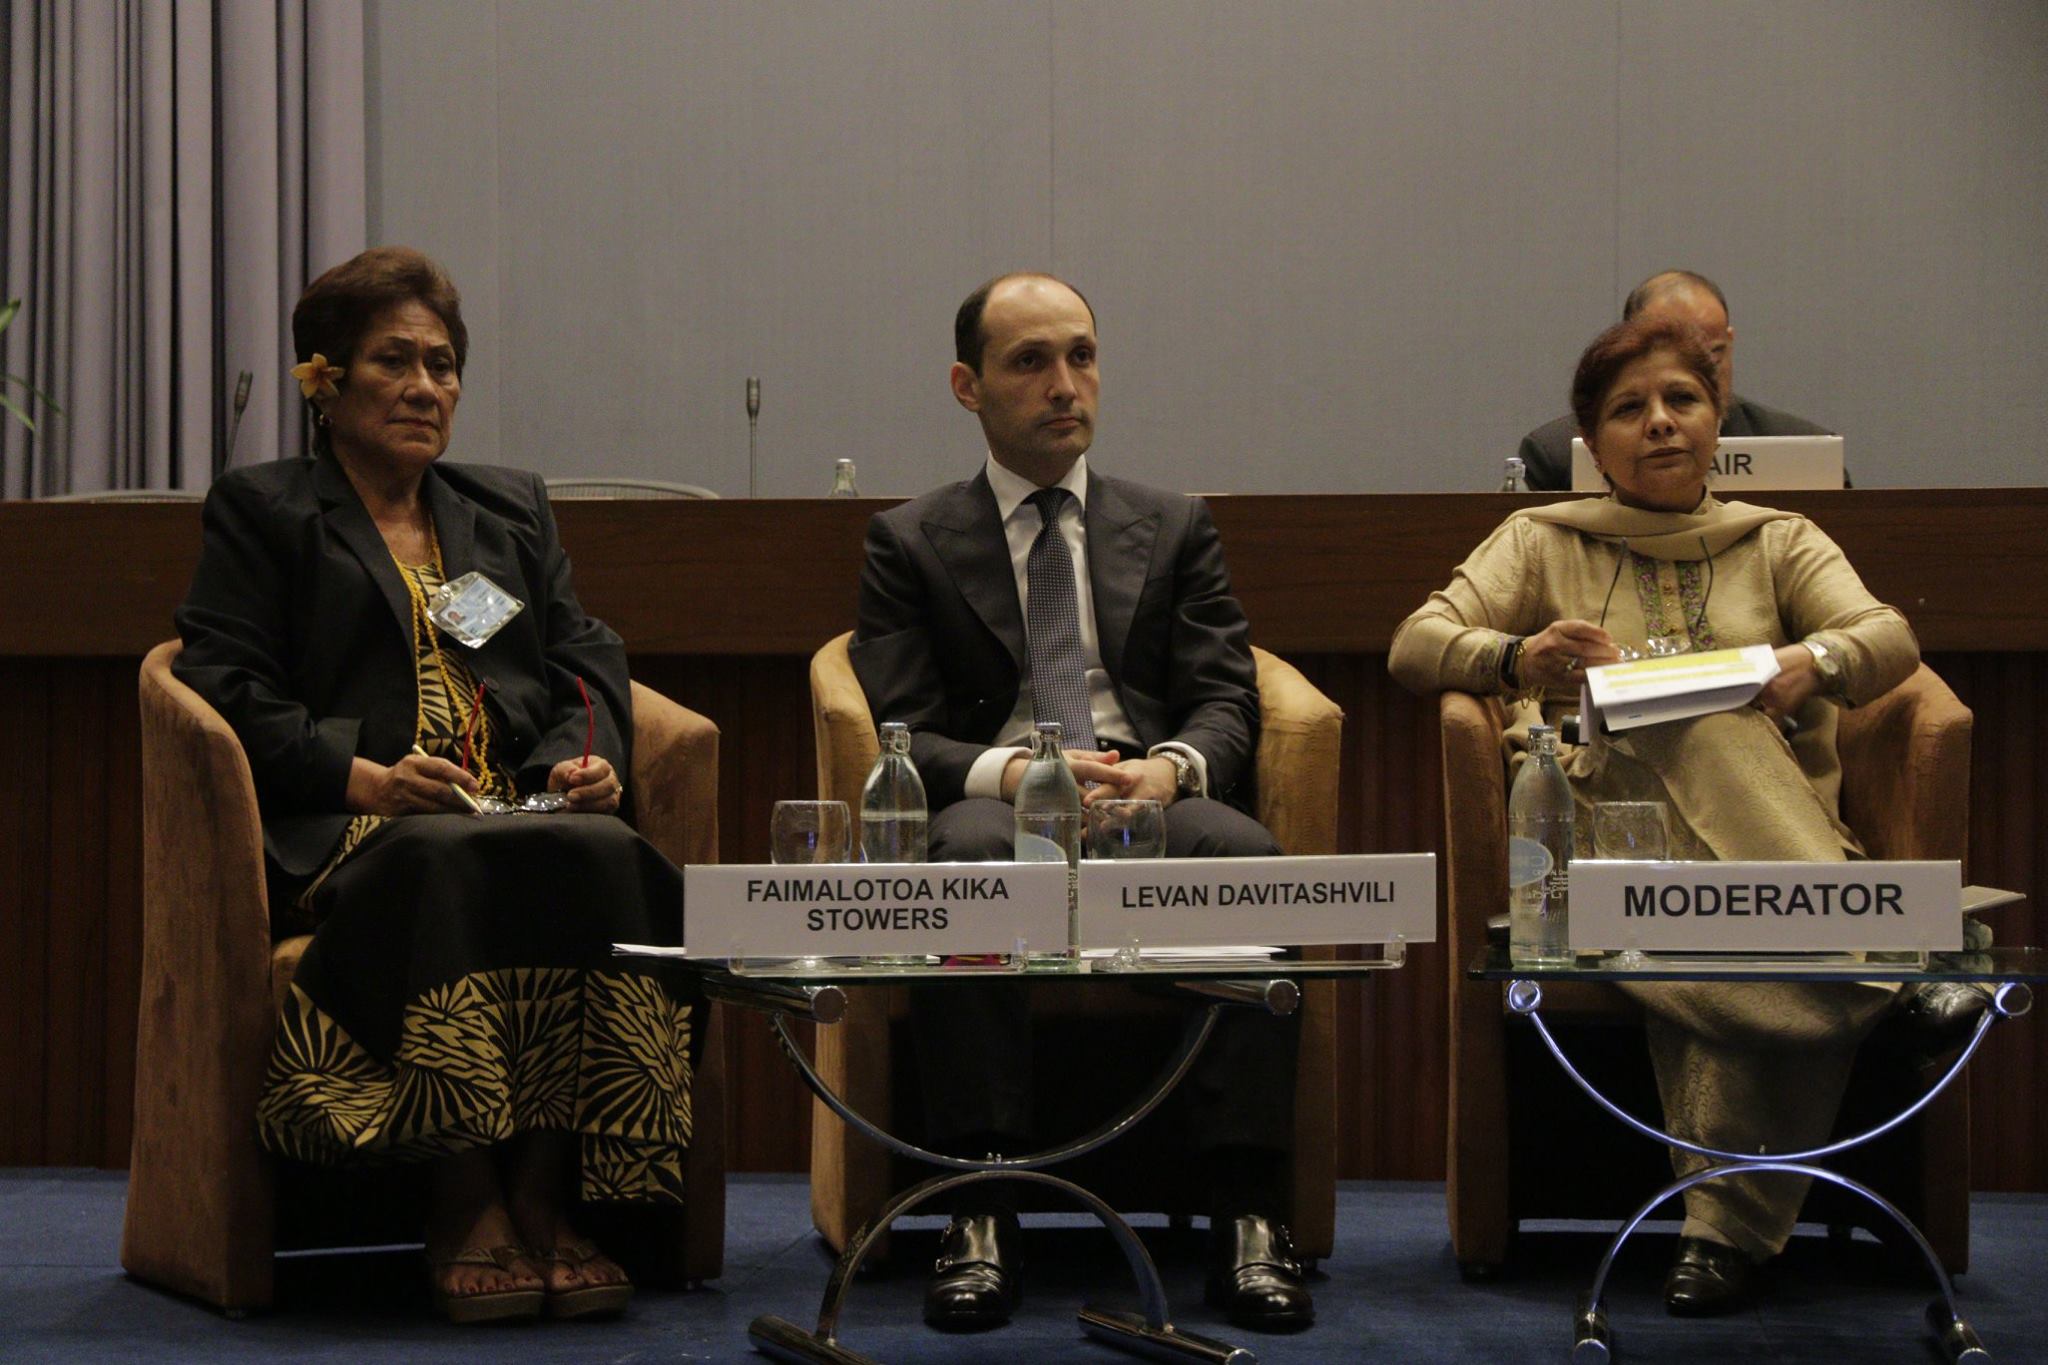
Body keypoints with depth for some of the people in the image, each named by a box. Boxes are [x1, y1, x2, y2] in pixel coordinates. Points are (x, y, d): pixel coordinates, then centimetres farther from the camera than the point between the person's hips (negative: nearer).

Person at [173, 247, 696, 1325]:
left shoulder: (511, 508, 30)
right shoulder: (259, 510, 15)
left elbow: (585, 658, 20)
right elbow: (231, 690, 2)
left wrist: (590, 755, -3)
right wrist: (364, 777, -15)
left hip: (528, 813, 4)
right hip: (345, 832, -3)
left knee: (601, 862, -33)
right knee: (447, 870, -39)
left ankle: (542, 1196, -32)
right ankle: (466, 1206, -34)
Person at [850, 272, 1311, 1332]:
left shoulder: (1175, 528, 21)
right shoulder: (912, 542, 16)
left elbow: (1225, 703, 11)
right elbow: (900, 732, 4)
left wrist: (1168, 768, -14)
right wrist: (1011, 771, -18)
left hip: (1154, 804, 1)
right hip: (999, 804, -1)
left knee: (1243, 852, -35)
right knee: (966, 852, -38)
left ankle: (1246, 1212, -36)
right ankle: (982, 1213, -38)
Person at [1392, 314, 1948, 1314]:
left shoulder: (1780, 544, 23)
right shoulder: (1542, 543, 21)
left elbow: (1889, 637, 4)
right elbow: (1415, 644, 6)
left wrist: (1818, 661, -22)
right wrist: (1521, 659, -17)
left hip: (1769, 821, 1)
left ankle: (1730, 1220, -27)